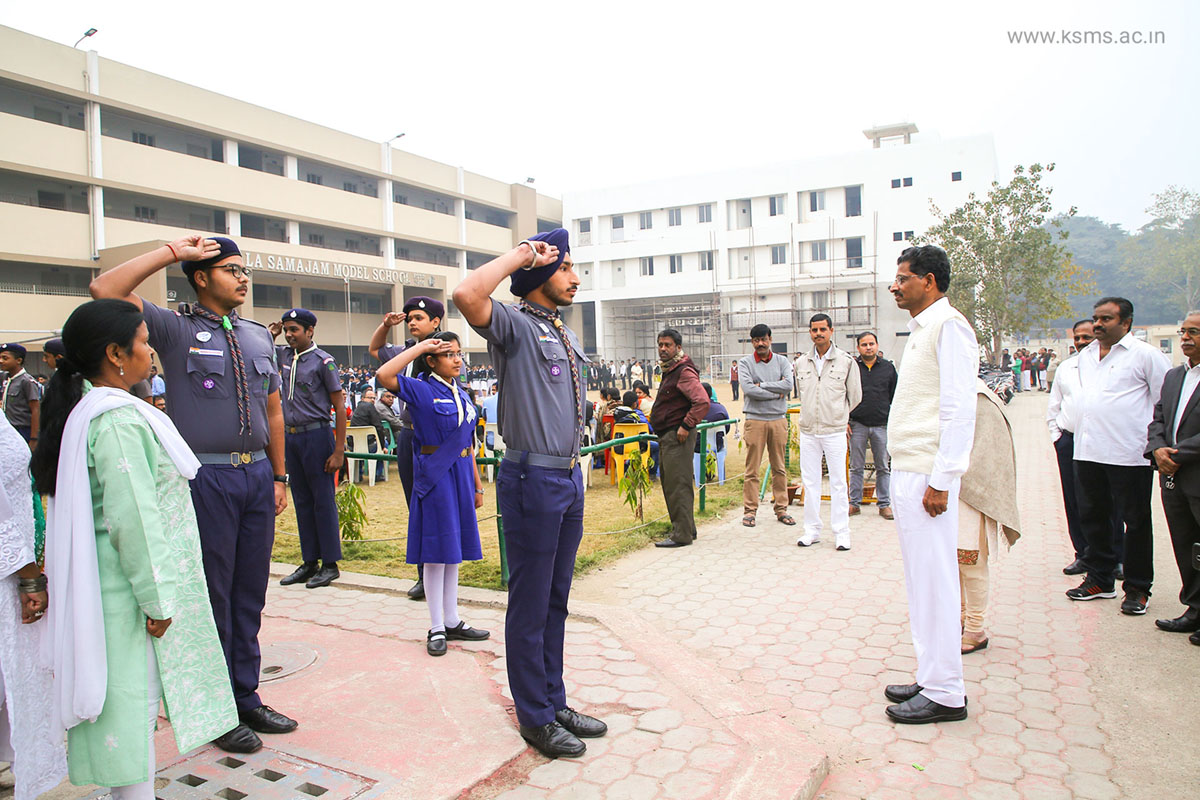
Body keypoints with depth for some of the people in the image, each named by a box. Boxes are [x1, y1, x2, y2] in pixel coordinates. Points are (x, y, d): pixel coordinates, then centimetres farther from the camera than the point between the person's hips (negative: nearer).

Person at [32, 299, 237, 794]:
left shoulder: (82, 411, 10)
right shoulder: (118, 420, -21)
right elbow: (134, 518, -23)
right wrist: (156, 599, -18)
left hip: (104, 584, 9)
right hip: (127, 588, -9)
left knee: (129, 698, 19)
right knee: (131, 699, 2)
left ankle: (128, 785, 32)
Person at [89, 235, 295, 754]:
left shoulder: (258, 336, 14)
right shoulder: (176, 328, -1)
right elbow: (105, 290, -16)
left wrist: (280, 476, 14)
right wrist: (173, 251, -10)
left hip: (257, 473, 5)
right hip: (207, 477, -5)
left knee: (250, 594, 12)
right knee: (213, 596, 4)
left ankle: (247, 698, 26)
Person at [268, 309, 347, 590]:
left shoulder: (322, 361, -8)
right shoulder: (283, 355, 9)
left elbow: (339, 406, -10)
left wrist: (338, 451, -15)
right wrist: (271, 334, 7)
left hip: (317, 435, -6)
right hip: (290, 436, 6)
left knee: (323, 501, 0)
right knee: (302, 501, 11)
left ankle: (330, 564, 8)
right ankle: (309, 562, 21)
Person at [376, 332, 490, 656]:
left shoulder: (461, 393, 12)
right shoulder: (420, 390, -7)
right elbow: (384, 376, -27)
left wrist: (476, 484, 15)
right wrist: (419, 347, -19)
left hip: (461, 474, 6)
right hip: (434, 476, -6)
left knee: (454, 549, 13)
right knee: (436, 551, 1)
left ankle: (452, 622, 24)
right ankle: (436, 628, 14)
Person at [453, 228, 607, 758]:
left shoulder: (568, 336, 16)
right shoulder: (515, 325, -9)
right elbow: (467, 295, -31)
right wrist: (519, 254, -17)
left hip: (569, 479, 8)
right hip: (532, 480, -8)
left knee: (556, 600, 17)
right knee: (530, 604, 4)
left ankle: (555, 702, 31)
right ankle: (535, 718, 19)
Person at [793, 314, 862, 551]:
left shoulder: (846, 361, -1)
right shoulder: (801, 362, 8)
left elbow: (855, 397, 8)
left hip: (834, 431, -3)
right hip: (808, 431, 3)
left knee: (838, 482, 1)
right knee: (810, 481, 7)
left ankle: (841, 533, 10)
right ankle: (812, 530, 17)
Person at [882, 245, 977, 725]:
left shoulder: (948, 325, -10)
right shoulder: (921, 329, 19)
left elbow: (959, 410, -18)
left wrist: (940, 481, -20)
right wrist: (908, 479, 17)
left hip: (927, 476, -10)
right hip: (906, 471, 10)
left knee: (934, 580, -3)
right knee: (920, 579, 14)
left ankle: (944, 693, 8)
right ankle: (931, 678, 25)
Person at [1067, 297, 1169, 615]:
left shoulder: (1145, 354, -5)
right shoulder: (1085, 356, 14)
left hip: (1130, 454, -6)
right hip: (1087, 452, 6)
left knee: (1135, 522, 4)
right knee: (1092, 517, 14)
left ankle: (1137, 588, 16)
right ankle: (1100, 579, 28)